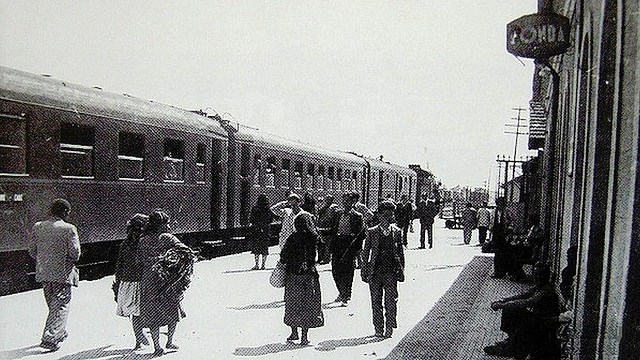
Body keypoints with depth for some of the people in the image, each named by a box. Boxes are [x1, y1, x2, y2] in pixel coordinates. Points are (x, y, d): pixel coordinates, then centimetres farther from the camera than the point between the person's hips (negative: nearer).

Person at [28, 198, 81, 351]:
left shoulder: (37, 227, 2)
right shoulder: (69, 229, -14)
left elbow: (32, 250, 6)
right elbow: (75, 253, -16)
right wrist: (73, 261, 5)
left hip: (43, 273, 6)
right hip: (63, 273, -6)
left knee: (53, 305, 21)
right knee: (61, 306, 3)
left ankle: (60, 332, 36)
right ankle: (50, 338, -5)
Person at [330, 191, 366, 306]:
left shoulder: (357, 216, -2)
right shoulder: (338, 213, 9)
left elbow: (361, 234, -1)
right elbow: (333, 229, 12)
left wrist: (357, 249, -9)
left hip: (350, 246, -4)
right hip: (337, 244, 4)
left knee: (347, 272, 0)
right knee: (335, 271, 5)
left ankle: (346, 297, 15)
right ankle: (342, 292, 29)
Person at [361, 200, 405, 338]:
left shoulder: (397, 232, 6)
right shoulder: (372, 232, 2)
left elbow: (401, 253, 11)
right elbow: (365, 252, 6)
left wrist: (401, 270, 8)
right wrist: (364, 271, 3)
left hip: (391, 271, 0)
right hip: (375, 271, 0)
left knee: (391, 301, -1)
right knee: (376, 302, 6)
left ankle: (389, 328, 11)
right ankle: (378, 329, 17)